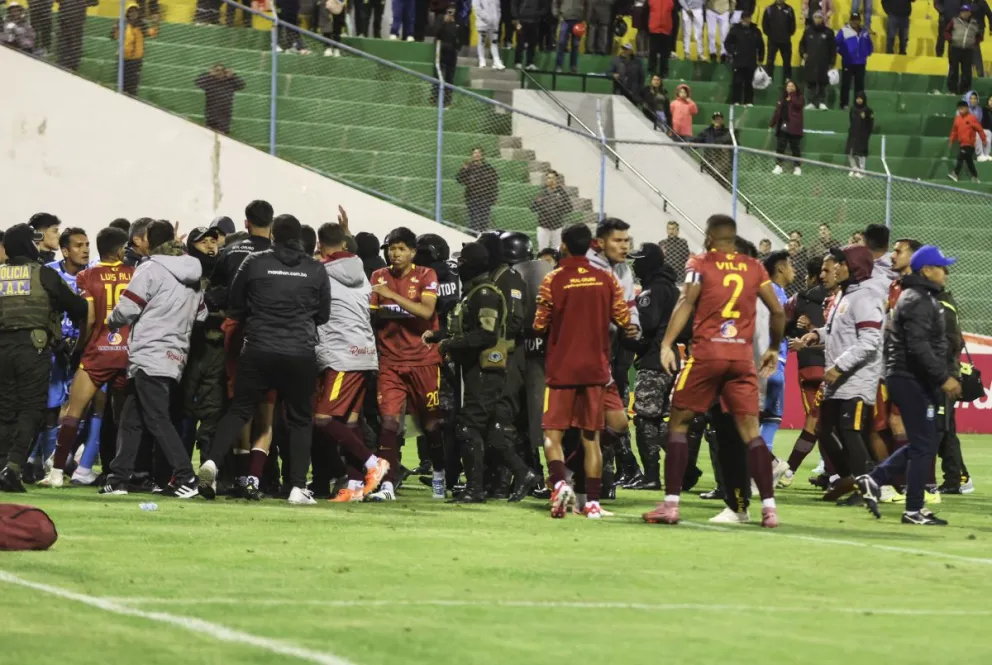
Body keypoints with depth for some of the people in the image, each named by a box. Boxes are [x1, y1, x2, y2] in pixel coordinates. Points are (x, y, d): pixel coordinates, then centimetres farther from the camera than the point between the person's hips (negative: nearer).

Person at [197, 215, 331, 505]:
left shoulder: (255, 263, 1)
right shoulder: (316, 269, 4)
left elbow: (234, 307, 8)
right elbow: (323, 315, 14)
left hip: (259, 351, 0)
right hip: (301, 355, 0)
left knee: (239, 410, 7)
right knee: (300, 420, 11)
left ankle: (213, 460, -14)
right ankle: (299, 486, 3)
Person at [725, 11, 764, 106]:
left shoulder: (755, 31, 7)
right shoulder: (735, 29, -1)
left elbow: (761, 45, 14)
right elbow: (728, 43, 0)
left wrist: (760, 59, 10)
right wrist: (732, 53, -11)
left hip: (751, 62, 3)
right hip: (738, 61, -3)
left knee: (749, 83, 6)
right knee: (737, 82, -4)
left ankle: (748, 102, 11)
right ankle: (735, 101, -1)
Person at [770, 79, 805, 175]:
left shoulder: (798, 97, 1)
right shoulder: (782, 99, 13)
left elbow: (798, 104, -22)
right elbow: (777, 112, 14)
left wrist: (792, 95, -17)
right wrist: (772, 124, 11)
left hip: (794, 128, -4)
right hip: (782, 127, 4)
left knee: (794, 148, 0)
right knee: (780, 147, 1)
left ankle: (797, 167, 8)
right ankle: (778, 166, 6)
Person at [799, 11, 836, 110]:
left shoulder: (828, 32, 2)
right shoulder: (808, 31, 9)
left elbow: (833, 48, 4)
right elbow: (802, 44, 19)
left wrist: (832, 63, -1)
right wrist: (803, 54, 0)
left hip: (823, 64, -2)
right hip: (810, 63, 2)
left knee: (823, 84, -1)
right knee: (811, 83, 1)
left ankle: (822, 102, 5)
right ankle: (812, 102, 7)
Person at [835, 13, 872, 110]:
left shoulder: (865, 32, 10)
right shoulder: (843, 31, -4)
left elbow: (869, 46, 17)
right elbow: (836, 44, -7)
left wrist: (866, 54, 6)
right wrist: (843, 53, -9)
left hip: (860, 63, 4)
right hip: (848, 63, -4)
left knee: (859, 85, 8)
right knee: (846, 84, -3)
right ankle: (844, 104, 1)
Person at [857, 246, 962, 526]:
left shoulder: (921, 298, 19)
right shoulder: (919, 301, -15)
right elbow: (919, 347, -24)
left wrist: (943, 377, 18)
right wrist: (943, 378, -23)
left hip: (910, 379, 10)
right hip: (913, 380, -10)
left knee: (923, 442, 16)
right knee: (924, 444, -5)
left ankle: (874, 480, 14)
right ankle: (913, 510, -1)